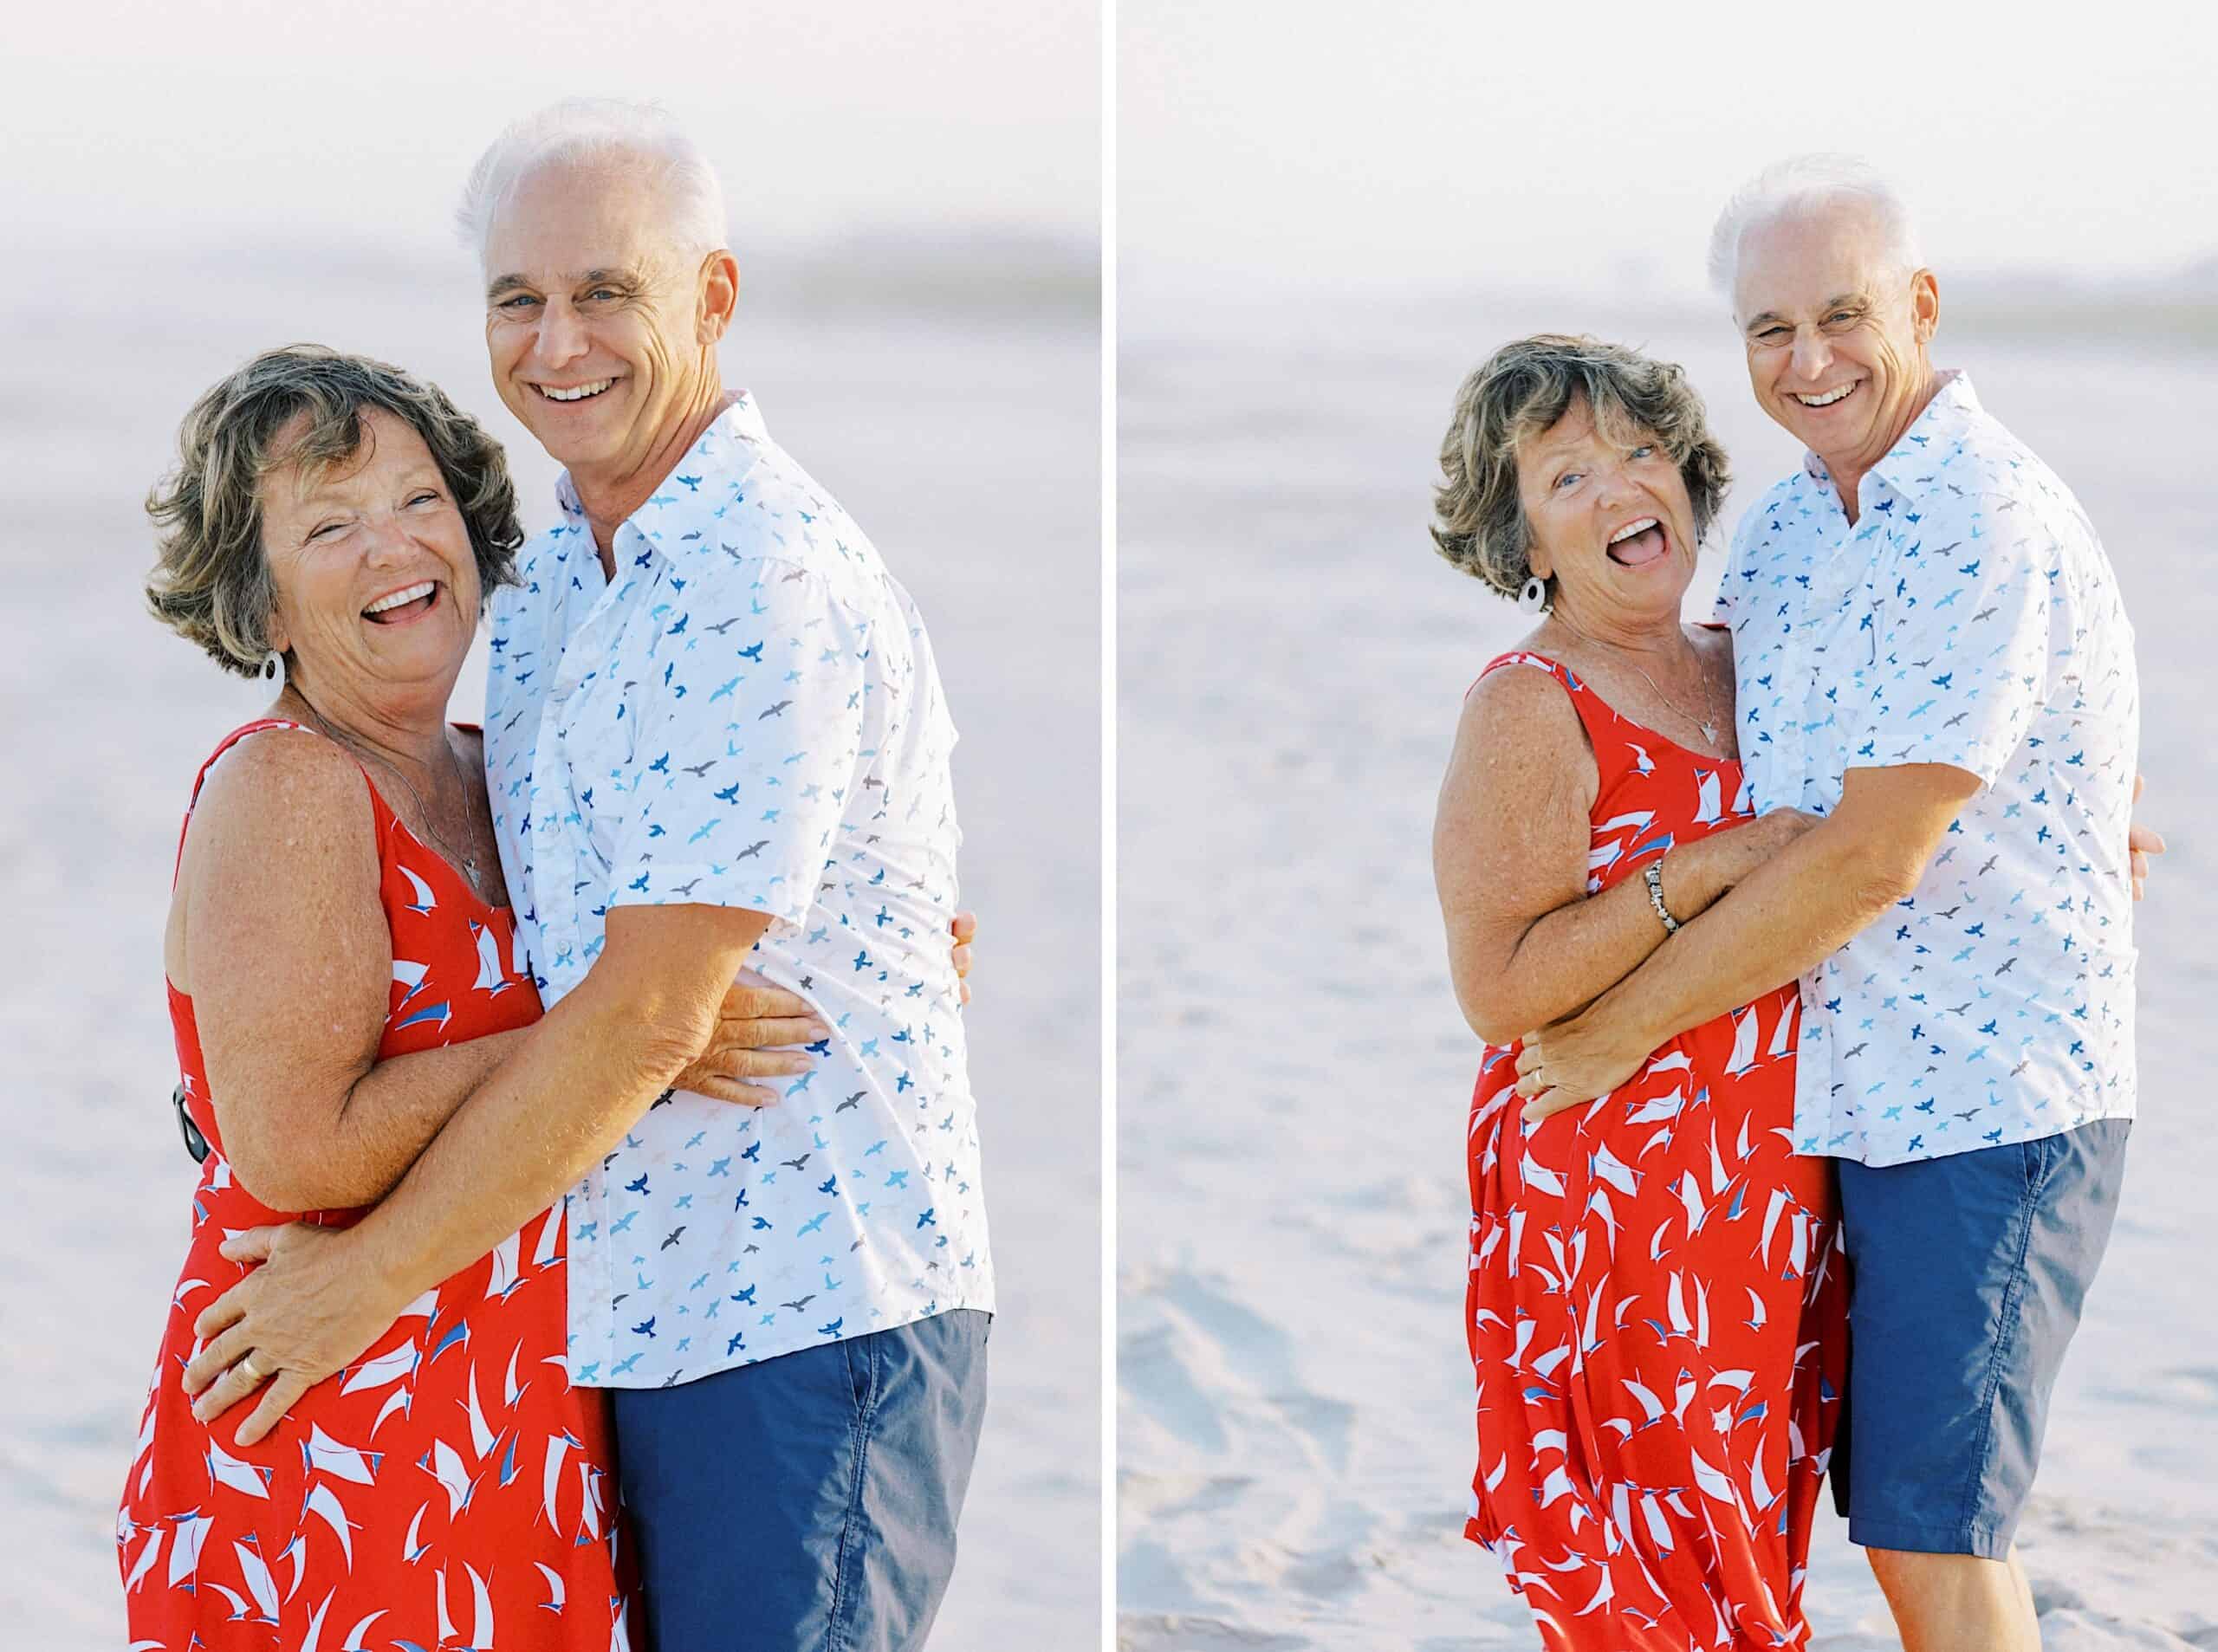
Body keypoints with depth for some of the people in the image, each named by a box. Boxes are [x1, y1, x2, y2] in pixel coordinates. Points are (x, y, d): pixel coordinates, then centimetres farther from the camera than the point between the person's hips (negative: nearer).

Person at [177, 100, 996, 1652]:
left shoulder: (767, 590, -19)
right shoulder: (555, 569, 11)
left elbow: (647, 1015, -21)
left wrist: (368, 1274, -14)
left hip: (810, 1307, -9)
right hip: (649, 1296, 9)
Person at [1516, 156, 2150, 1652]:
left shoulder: (1991, 529, -18)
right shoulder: (1786, 526, 10)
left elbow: (1871, 858, -20)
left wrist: (1626, 1024, -12)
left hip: (1993, 1096, -8)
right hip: (1852, 1086, 8)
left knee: (1932, 1529, -7)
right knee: (1899, 1514, 12)